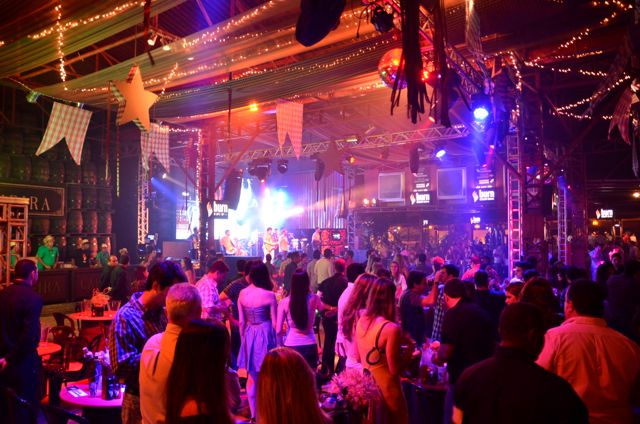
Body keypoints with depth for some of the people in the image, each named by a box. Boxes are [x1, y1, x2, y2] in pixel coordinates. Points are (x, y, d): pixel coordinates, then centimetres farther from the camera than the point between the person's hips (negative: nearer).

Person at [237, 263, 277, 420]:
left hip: (249, 335, 4)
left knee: (251, 377, 15)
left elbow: (241, 321, 4)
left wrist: (243, 338, 16)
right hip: (265, 334, -4)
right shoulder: (269, 295, -13)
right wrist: (277, 340, 5)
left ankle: (253, 413, 25)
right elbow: (274, 322, -8)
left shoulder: (242, 294, -2)